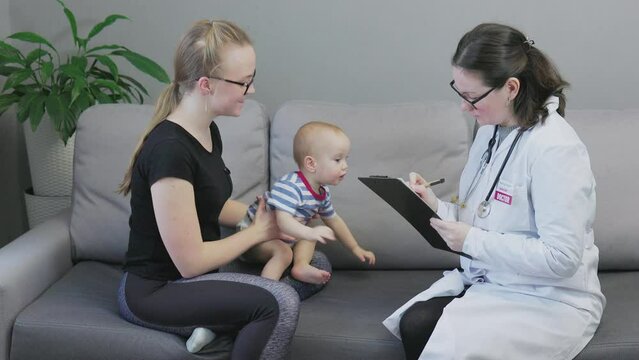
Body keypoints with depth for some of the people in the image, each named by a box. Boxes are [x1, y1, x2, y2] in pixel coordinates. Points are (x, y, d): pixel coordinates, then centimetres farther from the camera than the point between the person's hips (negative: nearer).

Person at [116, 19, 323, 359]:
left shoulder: (207, 132, 3)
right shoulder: (169, 150, -25)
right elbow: (190, 261, -23)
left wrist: (271, 216, 2)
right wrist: (258, 232, -9)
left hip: (192, 278, 8)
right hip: (153, 291, -8)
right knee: (280, 302, -26)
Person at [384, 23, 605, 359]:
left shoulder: (554, 148, -21)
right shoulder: (491, 130, 5)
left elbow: (561, 258, -25)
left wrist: (472, 242, -22)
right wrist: (436, 206, -5)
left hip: (551, 300, -7)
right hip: (489, 280, 7)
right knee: (414, 324, -20)